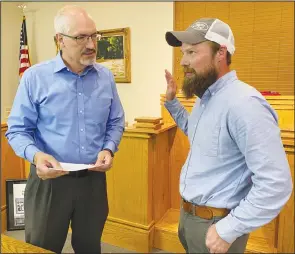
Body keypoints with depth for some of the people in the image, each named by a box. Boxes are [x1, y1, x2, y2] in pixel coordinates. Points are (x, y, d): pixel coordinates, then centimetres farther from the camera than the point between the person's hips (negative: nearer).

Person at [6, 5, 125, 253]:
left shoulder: (106, 77, 2)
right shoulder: (35, 77, -8)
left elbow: (116, 123, 9)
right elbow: (17, 130, -4)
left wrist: (108, 149, -9)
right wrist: (36, 155, -23)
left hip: (94, 179, 3)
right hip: (49, 180, -2)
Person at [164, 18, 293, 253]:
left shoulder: (243, 103, -27)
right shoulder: (206, 97, 3)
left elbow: (276, 184, -28)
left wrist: (228, 230, -22)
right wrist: (172, 101, 11)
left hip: (215, 223, -9)